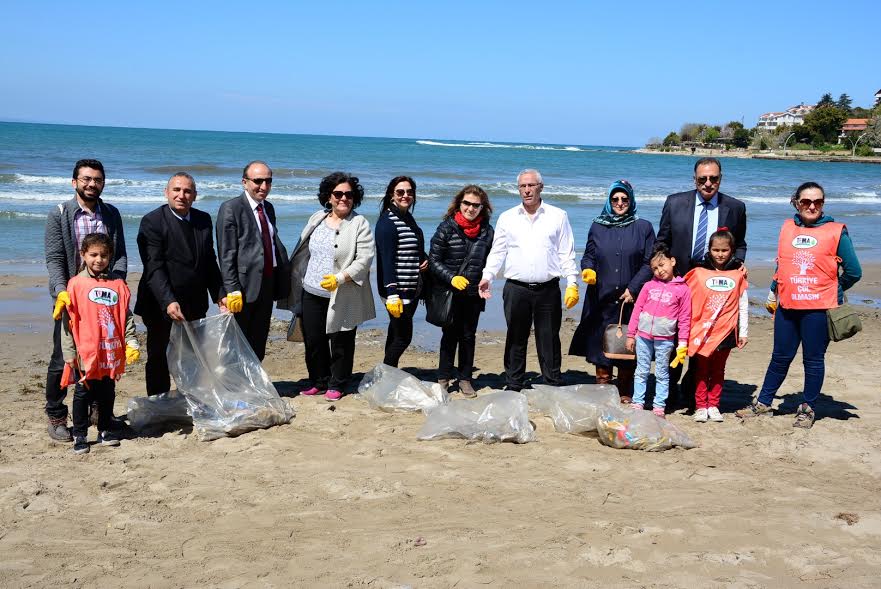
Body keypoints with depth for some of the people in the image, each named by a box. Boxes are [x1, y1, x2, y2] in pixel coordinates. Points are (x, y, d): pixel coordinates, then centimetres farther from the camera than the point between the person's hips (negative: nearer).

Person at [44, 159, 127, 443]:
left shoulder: (111, 214, 9)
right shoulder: (58, 214, -2)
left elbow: (120, 255, 6)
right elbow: (54, 258, -8)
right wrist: (61, 291, -23)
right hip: (71, 299, -3)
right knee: (62, 361, 2)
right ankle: (56, 417, 15)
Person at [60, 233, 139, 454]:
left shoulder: (117, 285, 6)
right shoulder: (76, 284, -3)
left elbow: (126, 317, 9)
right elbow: (68, 320, -2)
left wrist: (131, 342, -3)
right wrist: (70, 353, -5)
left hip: (111, 352, 3)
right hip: (86, 353, -3)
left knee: (108, 393, 12)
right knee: (83, 394, 4)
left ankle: (105, 431, 25)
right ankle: (79, 436, 13)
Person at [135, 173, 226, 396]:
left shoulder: (204, 220, 9)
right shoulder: (152, 221, -10)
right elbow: (154, 267, -18)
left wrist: (219, 294, 7)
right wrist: (168, 301, -29)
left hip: (195, 307, 5)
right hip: (162, 308, -5)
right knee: (159, 360, 6)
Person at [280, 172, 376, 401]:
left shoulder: (360, 224, -6)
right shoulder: (317, 219, 10)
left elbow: (365, 259, -14)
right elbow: (303, 252, 19)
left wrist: (340, 278, -24)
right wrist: (295, 282, 18)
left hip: (343, 296, -5)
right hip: (312, 293, 5)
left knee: (340, 342, 4)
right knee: (313, 340, 10)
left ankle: (336, 385, 19)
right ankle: (318, 382, 26)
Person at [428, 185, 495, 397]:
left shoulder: (487, 231, 3)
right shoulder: (446, 228, -5)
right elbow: (434, 260, -6)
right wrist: (451, 277, -19)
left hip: (474, 293, 2)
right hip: (449, 292, -2)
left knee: (468, 336, 9)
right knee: (450, 336, 5)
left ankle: (465, 379, 19)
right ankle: (443, 378, 17)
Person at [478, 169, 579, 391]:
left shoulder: (558, 216, 7)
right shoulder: (507, 218, 10)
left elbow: (567, 253, 6)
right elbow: (497, 252, 10)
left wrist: (572, 283, -2)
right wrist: (487, 277, -4)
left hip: (548, 290, -1)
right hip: (516, 289, 1)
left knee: (549, 341, 4)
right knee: (515, 340, 8)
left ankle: (554, 387, 13)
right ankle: (513, 387, 18)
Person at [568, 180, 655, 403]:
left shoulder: (643, 227, 5)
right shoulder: (597, 226, 11)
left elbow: (650, 263, 1)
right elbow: (588, 256, 15)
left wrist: (633, 288, -9)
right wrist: (587, 270, -8)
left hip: (630, 300, -1)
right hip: (602, 299, 2)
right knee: (600, 346, 2)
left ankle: (625, 396, 12)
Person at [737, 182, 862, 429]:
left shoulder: (836, 232, -2)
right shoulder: (787, 228, 10)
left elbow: (853, 272, 2)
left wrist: (833, 291, 10)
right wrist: (773, 293, 19)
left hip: (818, 308, -3)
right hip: (787, 307, 3)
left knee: (813, 360, 5)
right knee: (780, 357, 11)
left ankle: (808, 408, 17)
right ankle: (763, 403, 21)